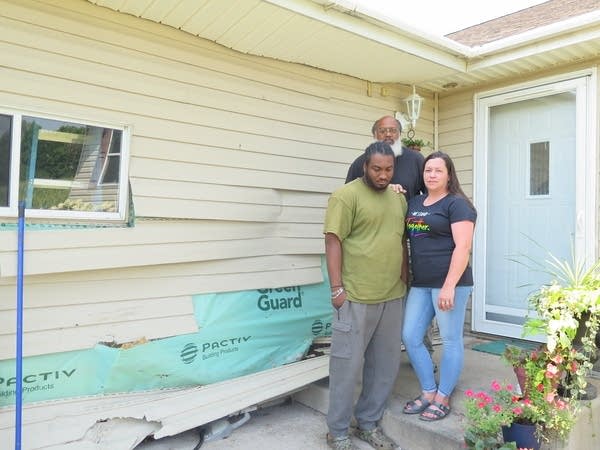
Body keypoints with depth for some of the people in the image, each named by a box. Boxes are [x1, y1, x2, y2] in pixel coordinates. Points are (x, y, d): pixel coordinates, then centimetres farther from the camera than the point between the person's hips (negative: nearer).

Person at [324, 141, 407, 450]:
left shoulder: (399, 199, 14)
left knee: (386, 364, 14)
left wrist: (405, 280, 17)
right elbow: (333, 241, -12)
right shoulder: (346, 195, -8)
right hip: (356, 297, -7)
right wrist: (337, 288, -15)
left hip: (392, 297, 7)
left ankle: (368, 423, 32)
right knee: (348, 364, 3)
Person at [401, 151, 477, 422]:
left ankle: (442, 398, 19)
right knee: (410, 337, 8)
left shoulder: (457, 204, -6)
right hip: (420, 284, 8)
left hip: (449, 283, -7)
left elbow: (462, 247, -14)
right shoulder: (414, 202, 15)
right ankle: (428, 393, 24)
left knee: (450, 340, 5)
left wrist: (449, 286, -21)